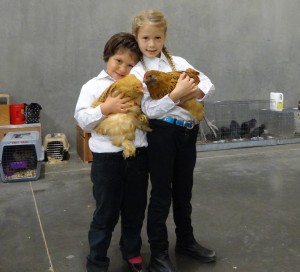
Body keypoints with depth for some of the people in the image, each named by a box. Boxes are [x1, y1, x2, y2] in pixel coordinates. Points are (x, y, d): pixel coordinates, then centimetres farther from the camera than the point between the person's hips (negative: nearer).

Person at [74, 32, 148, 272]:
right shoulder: (93, 86, 0)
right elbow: (83, 120, -8)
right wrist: (106, 108, -21)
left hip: (138, 155, 4)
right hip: (107, 158, -3)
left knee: (135, 210, 17)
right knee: (106, 214, 6)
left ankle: (132, 252, 39)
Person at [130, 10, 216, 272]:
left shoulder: (178, 62, 9)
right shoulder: (136, 71, -6)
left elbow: (208, 82, 6)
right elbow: (148, 110, -15)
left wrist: (196, 91, -15)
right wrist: (175, 94, -24)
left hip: (188, 133, 5)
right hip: (162, 134, -5)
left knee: (184, 190, 18)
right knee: (161, 193, 4)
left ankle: (186, 241, 37)